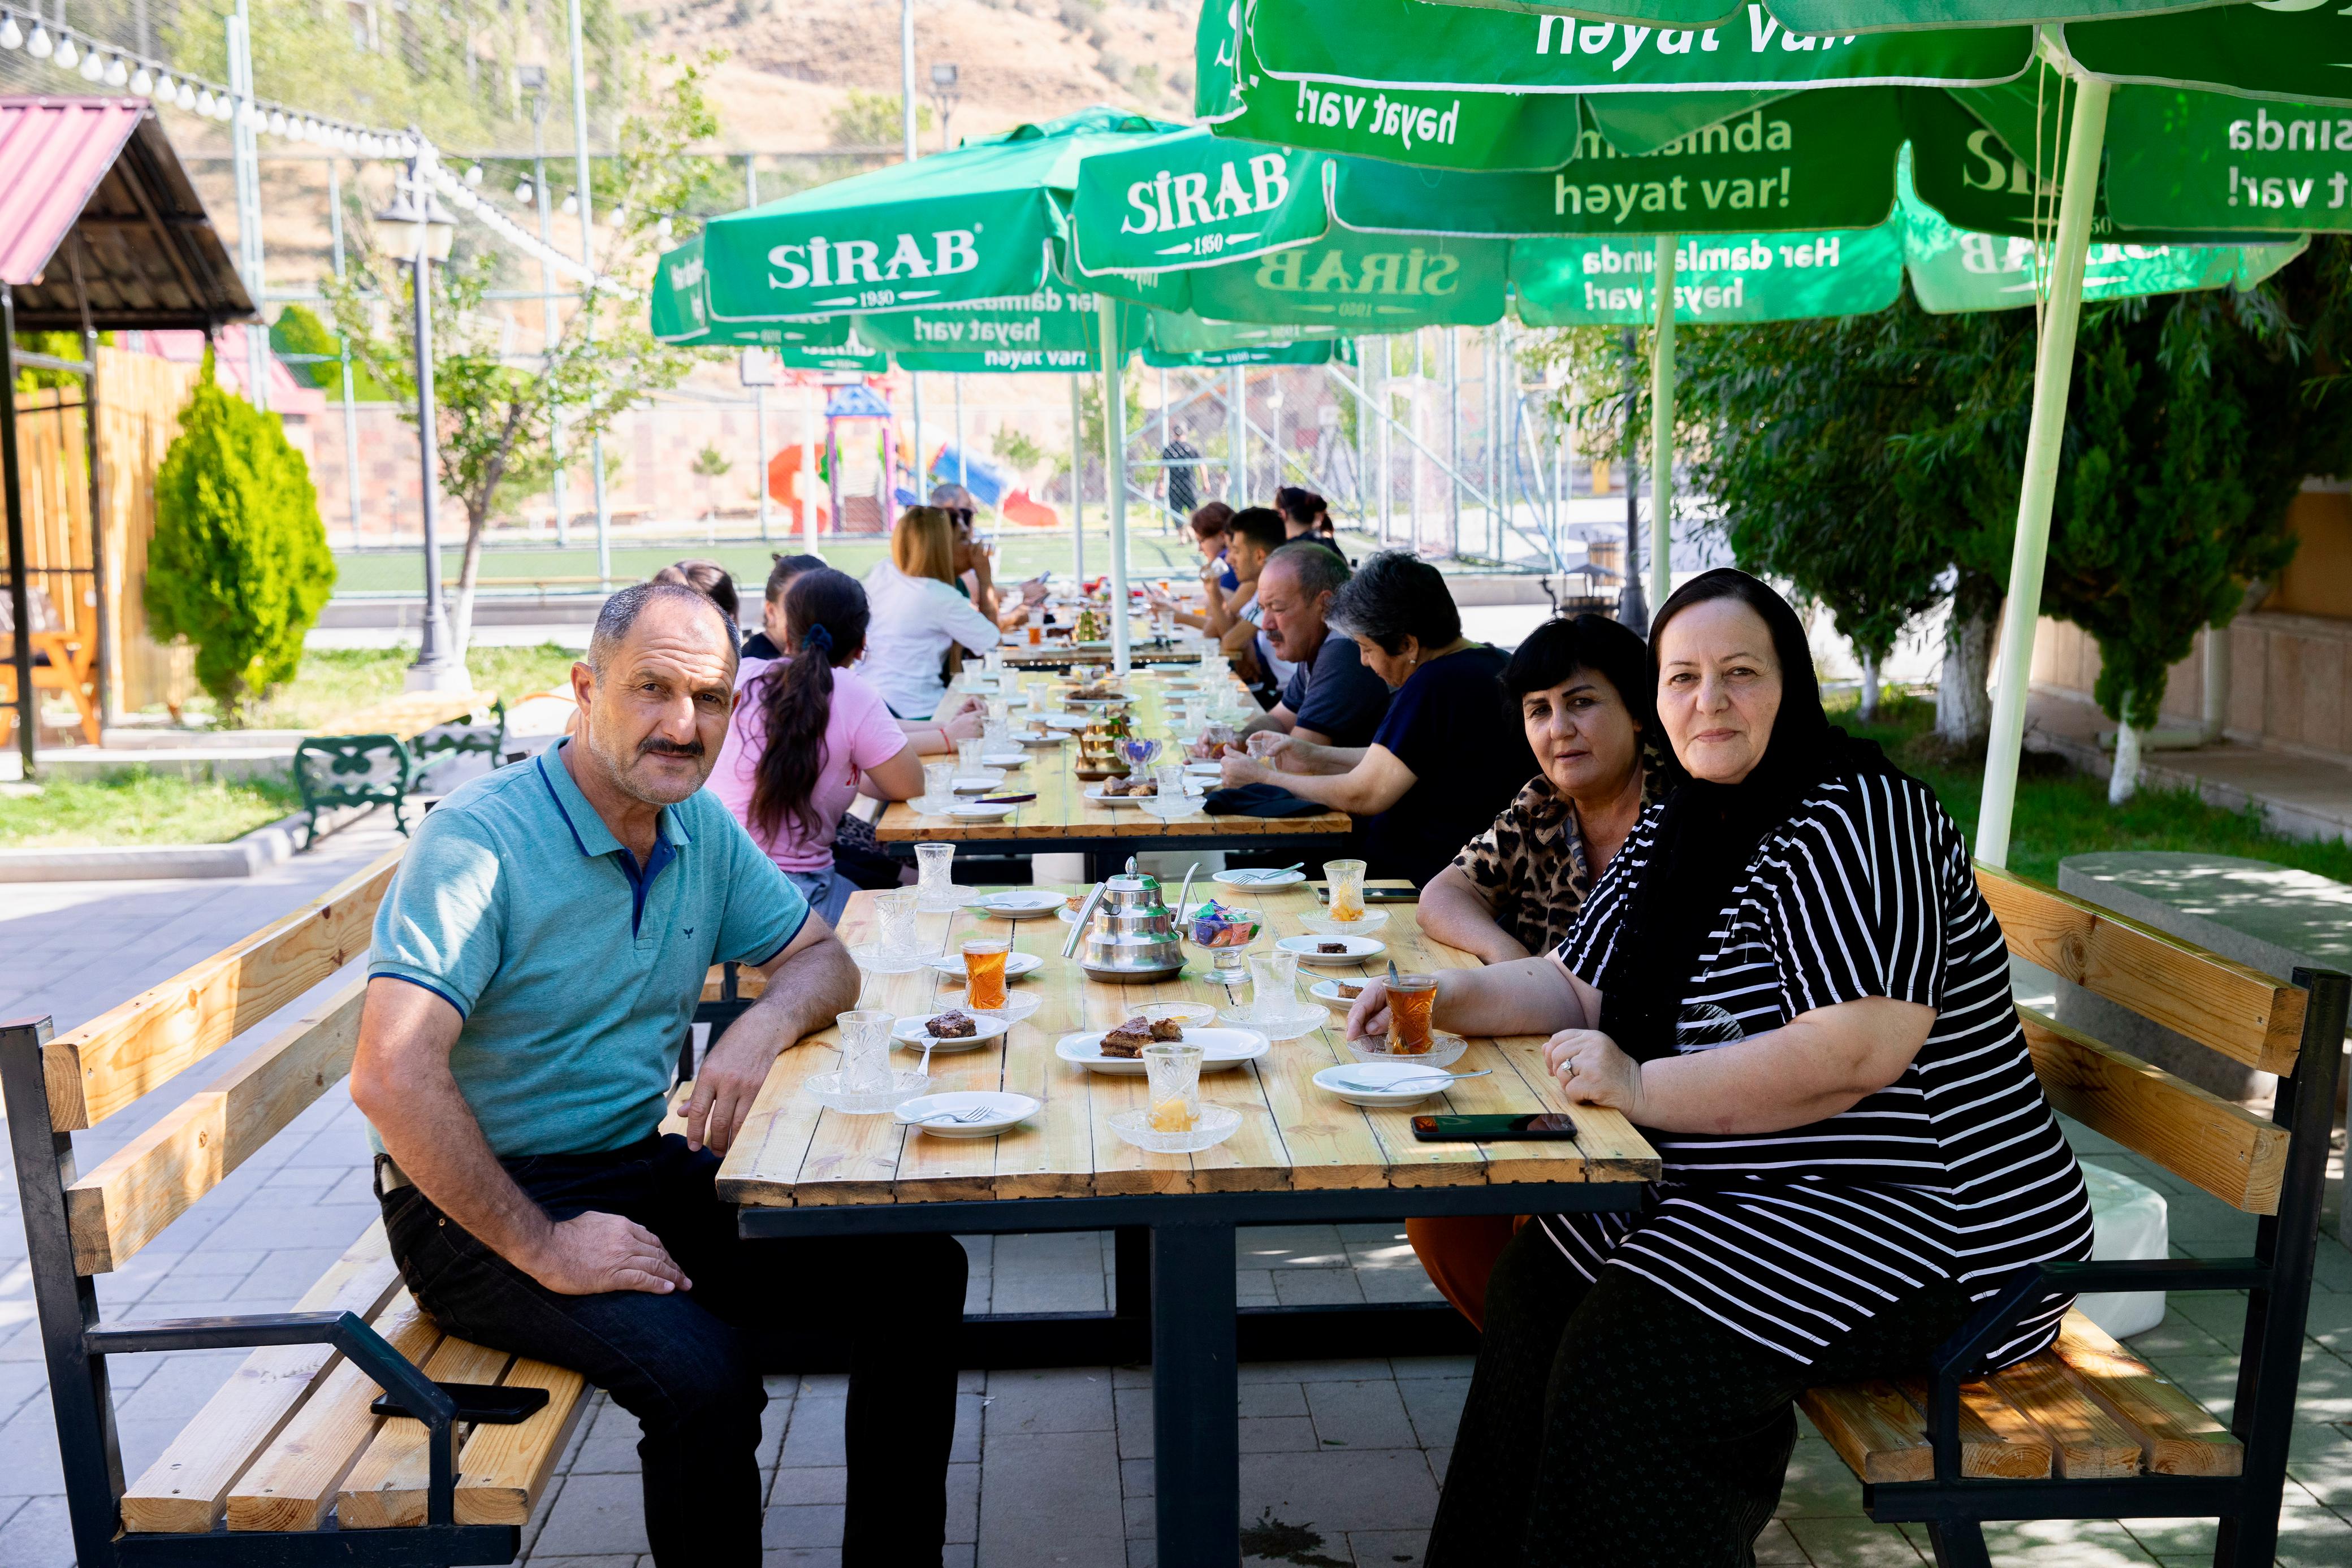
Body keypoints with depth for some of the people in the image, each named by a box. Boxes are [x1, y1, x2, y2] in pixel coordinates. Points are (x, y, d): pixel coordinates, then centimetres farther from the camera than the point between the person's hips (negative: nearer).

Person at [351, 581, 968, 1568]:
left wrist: (765, 1026, -9)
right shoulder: (480, 838, -19)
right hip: (480, 1209, -7)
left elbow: (821, 959, 15)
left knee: (915, 1273, -5)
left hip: (643, 1170, 7)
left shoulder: (703, 830, 5)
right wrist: (541, 1249, -24)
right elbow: (391, 1077, -27)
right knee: (699, 1372, -31)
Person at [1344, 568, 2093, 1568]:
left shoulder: (1854, 819, -18)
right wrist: (1444, 999, -3)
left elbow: (1859, 1052, -28)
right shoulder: (1673, 830, 11)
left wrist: (1643, 1088, -26)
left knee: (1627, 1352, -21)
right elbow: (1581, 985, 15)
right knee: (1535, 1281, 4)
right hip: (1744, 1193, 9)